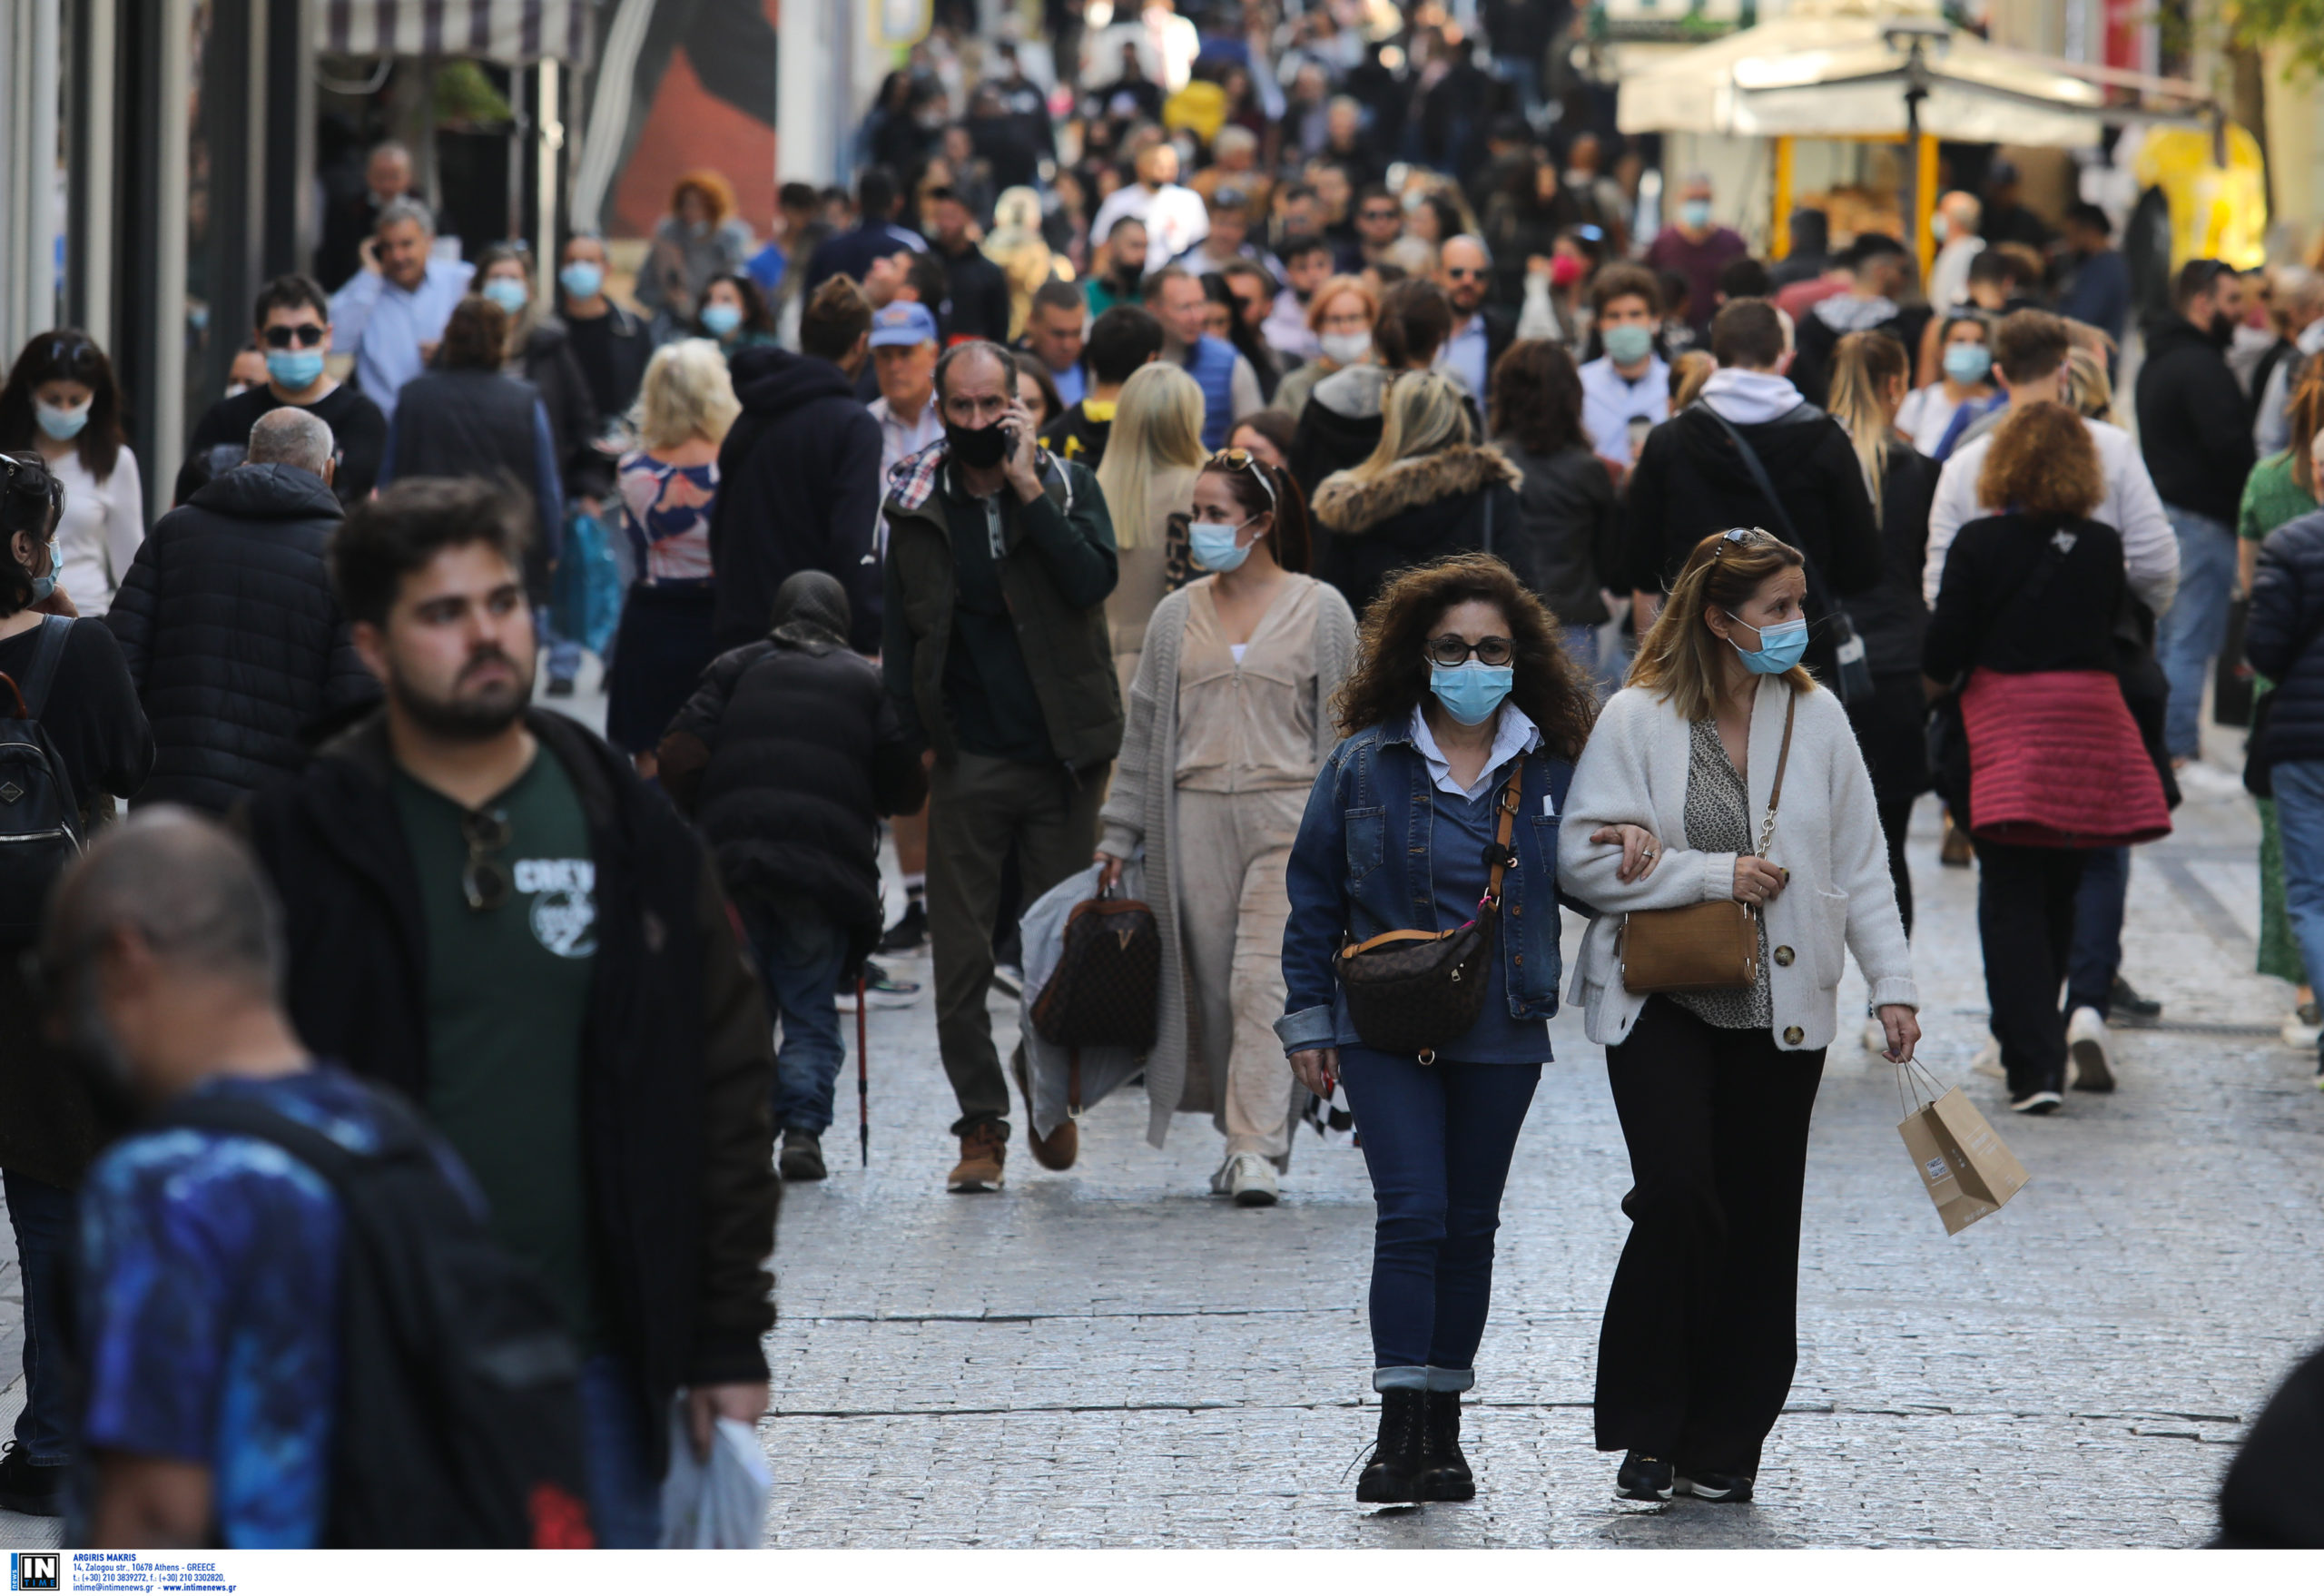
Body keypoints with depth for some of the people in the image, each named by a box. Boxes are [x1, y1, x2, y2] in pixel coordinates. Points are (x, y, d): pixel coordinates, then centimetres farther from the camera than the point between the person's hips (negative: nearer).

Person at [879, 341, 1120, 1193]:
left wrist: (1027, 488, -17)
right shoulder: (916, 502, 6)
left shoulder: (1067, 485, 2)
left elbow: (1093, 580, -16)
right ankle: (981, 1123, 3)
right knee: (960, 953, -3)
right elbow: (901, 629, 11)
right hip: (966, 761, 1)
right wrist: (904, 737, 1)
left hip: (1059, 754, -1)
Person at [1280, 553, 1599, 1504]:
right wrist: (1308, 1021, 4)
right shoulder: (1366, 762, 0)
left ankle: (1443, 1433, 17)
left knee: (1470, 1228, 8)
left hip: (1502, 1035, 2)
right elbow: (1313, 892, 6)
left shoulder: (1551, 769, 2)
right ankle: (1400, 1432, -11)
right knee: (1412, 1214, -12)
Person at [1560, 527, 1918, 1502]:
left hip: (1780, 1010, 4)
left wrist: (1891, 984, 3)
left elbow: (1859, 866, 10)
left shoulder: (1816, 719, 6)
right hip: (1662, 1006, -4)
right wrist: (1715, 874, -14)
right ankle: (1647, 1434, -5)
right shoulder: (1637, 719, -5)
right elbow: (1583, 856, -9)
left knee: (1759, 1222, 4)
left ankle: (1723, 1444, 13)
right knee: (1678, 1198, -17)